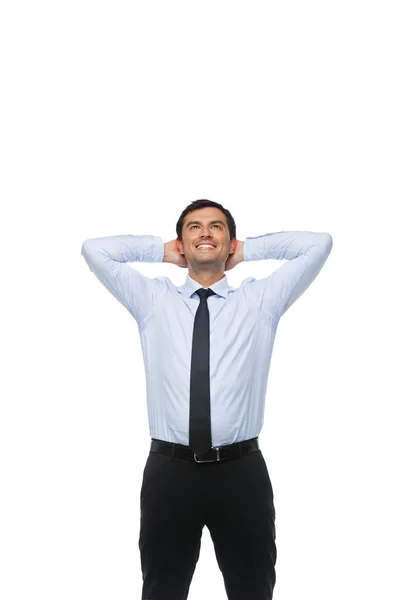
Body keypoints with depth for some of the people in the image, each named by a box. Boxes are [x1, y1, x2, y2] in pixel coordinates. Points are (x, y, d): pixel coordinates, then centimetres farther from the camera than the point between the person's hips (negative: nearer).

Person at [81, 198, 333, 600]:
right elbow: (95, 249, 8)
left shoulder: (260, 300, 9)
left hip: (242, 472, 0)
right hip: (169, 471, 0)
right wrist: (162, 251, 12)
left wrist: (249, 249, 12)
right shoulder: (153, 300, 10)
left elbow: (318, 244, 6)